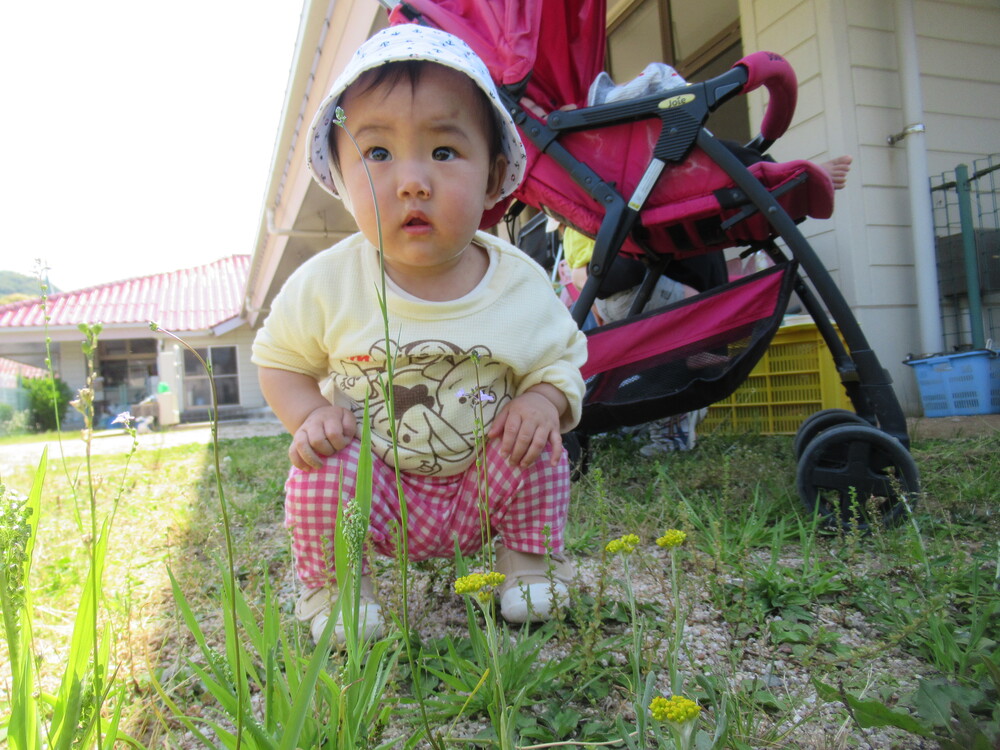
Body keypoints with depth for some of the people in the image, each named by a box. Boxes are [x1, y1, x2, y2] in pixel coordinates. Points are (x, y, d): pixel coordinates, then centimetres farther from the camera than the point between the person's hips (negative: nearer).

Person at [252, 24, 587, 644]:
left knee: (538, 449, -21)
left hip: (483, 486, 2)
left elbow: (562, 360, 1)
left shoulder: (521, 284, -13)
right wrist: (311, 414, -19)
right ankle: (336, 587, 5)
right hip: (377, 488, -1)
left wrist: (545, 399, -21)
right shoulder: (328, 284, -15)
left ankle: (531, 559, 9)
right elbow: (279, 359, 1)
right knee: (319, 477, -26)